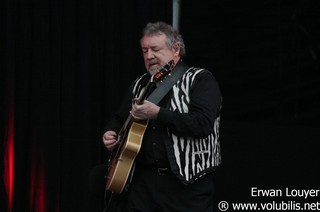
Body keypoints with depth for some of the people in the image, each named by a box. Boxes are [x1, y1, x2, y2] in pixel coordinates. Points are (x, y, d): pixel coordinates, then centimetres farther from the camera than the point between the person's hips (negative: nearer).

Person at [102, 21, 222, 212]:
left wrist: (157, 114, -22)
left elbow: (203, 124, -19)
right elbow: (120, 119, 26)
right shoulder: (140, 85, 15)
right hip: (143, 180, 5)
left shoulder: (201, 80, -4)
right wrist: (111, 134, 4)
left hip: (188, 183, -5)